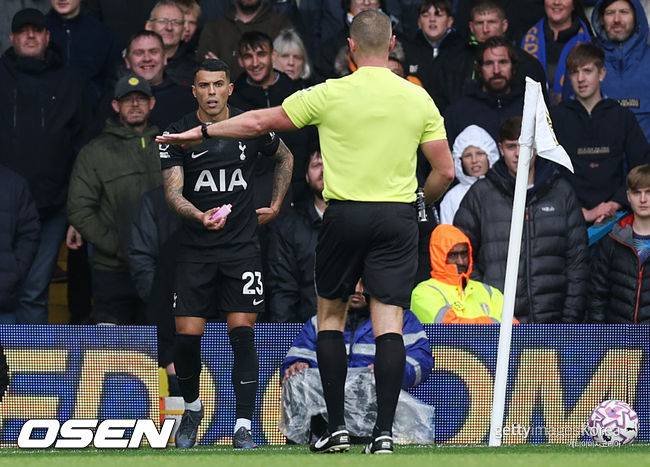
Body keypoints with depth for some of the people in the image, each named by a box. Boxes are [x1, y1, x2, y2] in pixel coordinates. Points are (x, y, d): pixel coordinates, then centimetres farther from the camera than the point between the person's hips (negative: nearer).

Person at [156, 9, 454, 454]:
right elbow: (445, 171, 2)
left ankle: (337, 427, 9)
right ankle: (384, 431, -8)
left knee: (330, 316, 13)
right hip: (398, 217, 1)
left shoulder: (331, 94, -4)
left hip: (345, 215, -1)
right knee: (388, 322, -1)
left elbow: (259, 122, 3)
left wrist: (200, 131, 15)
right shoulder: (419, 99, 1)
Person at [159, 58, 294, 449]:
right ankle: (192, 407, 24)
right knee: (187, 337, -4)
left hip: (242, 248, 0)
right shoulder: (179, 133, -2)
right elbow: (173, 191, -10)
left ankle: (244, 427, -6)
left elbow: (285, 157, 22)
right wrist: (200, 216, -29)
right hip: (195, 251, 0)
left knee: (242, 333, -9)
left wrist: (276, 205, 16)